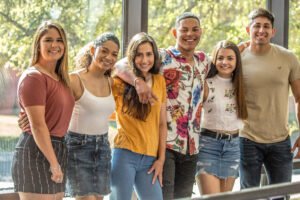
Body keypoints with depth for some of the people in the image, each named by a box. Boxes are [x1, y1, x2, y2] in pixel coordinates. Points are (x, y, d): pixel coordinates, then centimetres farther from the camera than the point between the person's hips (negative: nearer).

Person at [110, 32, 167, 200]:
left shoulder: (160, 81, 10)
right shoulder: (120, 82, -1)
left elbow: (162, 124, 11)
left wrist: (161, 159, 6)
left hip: (150, 159, 4)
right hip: (125, 155, -4)